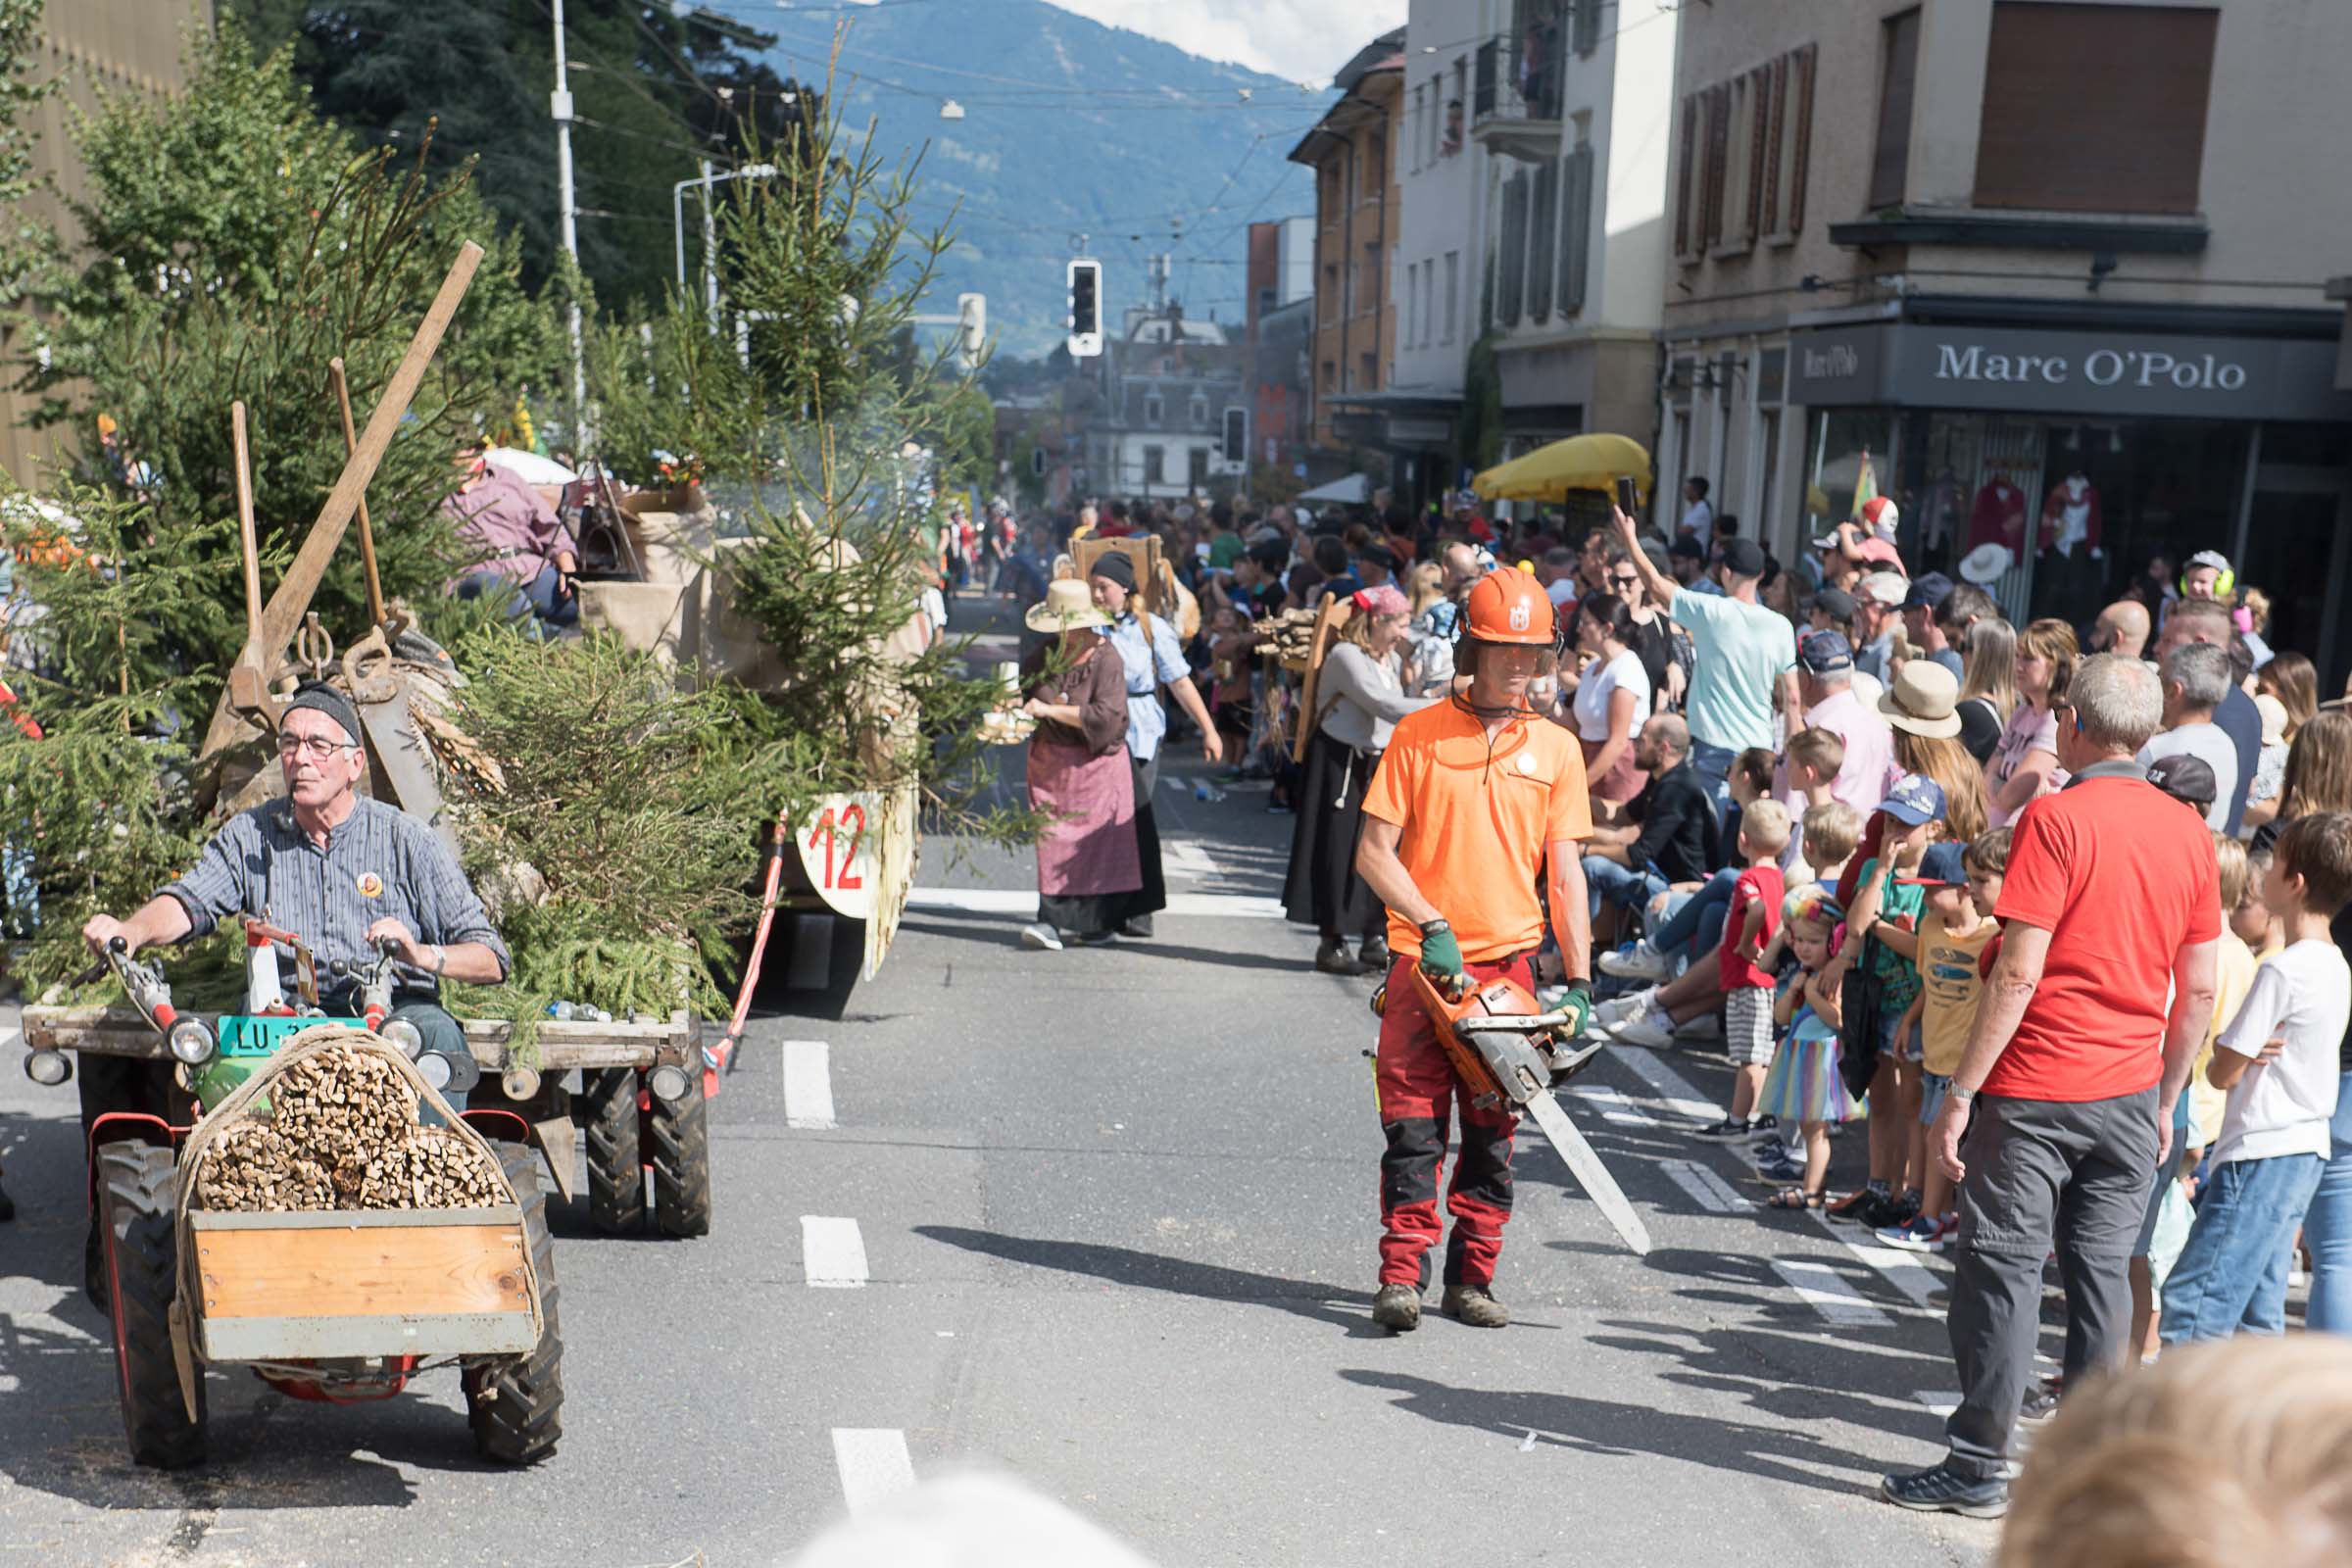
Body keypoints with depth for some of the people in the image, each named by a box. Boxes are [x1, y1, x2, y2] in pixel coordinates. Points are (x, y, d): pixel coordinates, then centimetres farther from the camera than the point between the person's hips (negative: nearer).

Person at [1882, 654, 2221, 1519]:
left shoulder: (2055, 817, -13)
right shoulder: (2190, 833, 6)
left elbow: (2019, 972, -17)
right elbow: (2198, 991, 9)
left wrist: (1959, 1094, -13)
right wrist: (2164, 1101, 18)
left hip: (2037, 1090, -6)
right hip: (2130, 1093, 6)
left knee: (2003, 1270, 2)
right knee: (2101, 1273, 12)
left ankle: (1978, 1467, 9)